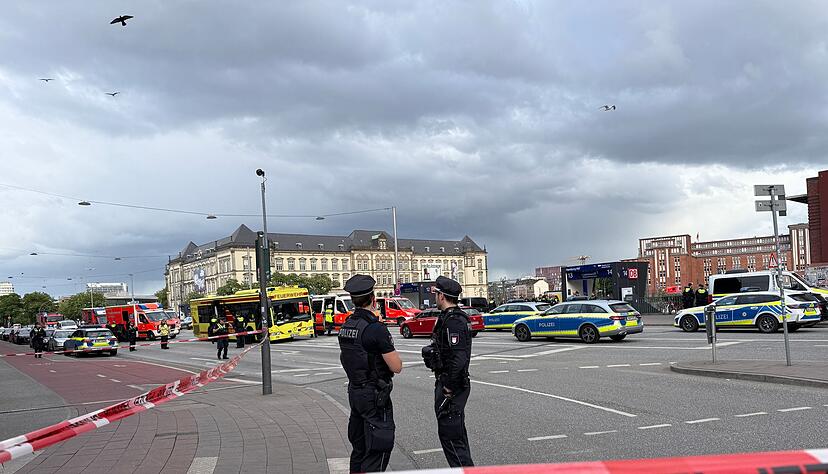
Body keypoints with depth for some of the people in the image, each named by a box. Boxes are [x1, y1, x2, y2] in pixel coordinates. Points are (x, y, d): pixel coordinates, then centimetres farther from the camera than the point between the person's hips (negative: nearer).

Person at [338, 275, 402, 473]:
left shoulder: (346, 326, 6)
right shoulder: (376, 328, -20)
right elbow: (396, 367, -17)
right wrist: (391, 350, 1)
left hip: (354, 392, 8)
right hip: (375, 396, -8)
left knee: (359, 447, 18)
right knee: (378, 450, -2)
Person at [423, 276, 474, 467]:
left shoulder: (453, 321, -21)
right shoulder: (448, 318, 13)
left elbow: (458, 358, -28)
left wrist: (449, 387, -22)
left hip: (451, 386, -11)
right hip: (446, 382, 11)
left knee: (449, 433, -6)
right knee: (456, 432, 19)